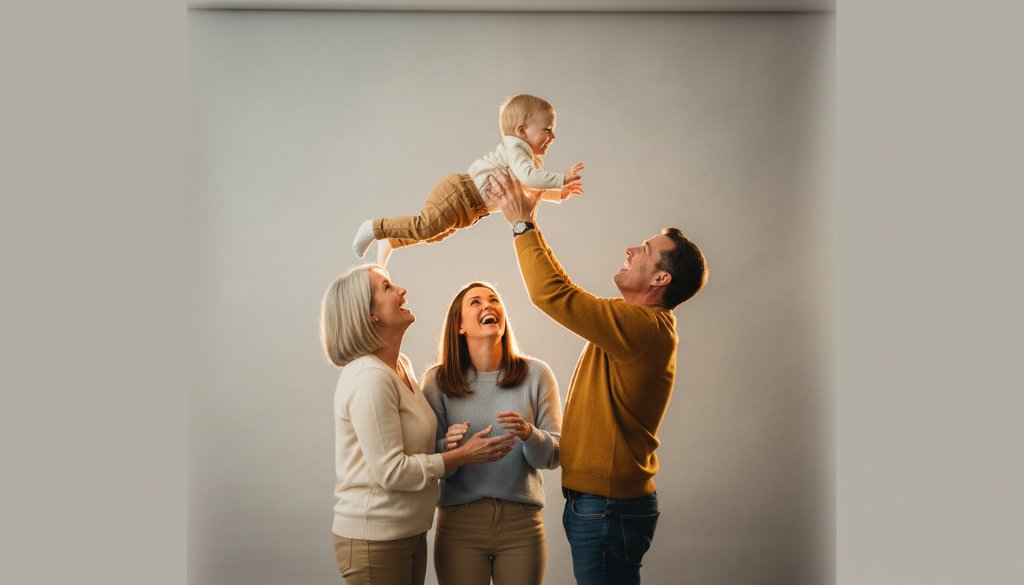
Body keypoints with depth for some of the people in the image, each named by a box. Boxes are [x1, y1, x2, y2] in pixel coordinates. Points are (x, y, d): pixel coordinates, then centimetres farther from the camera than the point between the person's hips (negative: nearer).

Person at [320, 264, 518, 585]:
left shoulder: (401, 366, 9)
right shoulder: (369, 377, -19)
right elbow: (391, 471, -21)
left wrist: (448, 443, 1)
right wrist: (462, 455, -14)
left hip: (410, 533, 8)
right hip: (375, 541, -8)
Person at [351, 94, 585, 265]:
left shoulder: (534, 160, 14)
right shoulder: (516, 147, -18)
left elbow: (535, 190, 26)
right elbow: (528, 177, -35)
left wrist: (560, 194, 13)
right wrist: (561, 179, -32)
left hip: (469, 208, 11)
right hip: (458, 193, -11)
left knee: (436, 233, 22)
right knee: (425, 227, -21)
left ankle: (388, 242, 35)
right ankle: (375, 228, -6)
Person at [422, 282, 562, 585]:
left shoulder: (536, 374, -1)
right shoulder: (437, 380, -1)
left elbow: (554, 455, -1)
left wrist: (529, 435, -22)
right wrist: (447, 448, -21)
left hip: (522, 523, 0)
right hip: (459, 524, 0)